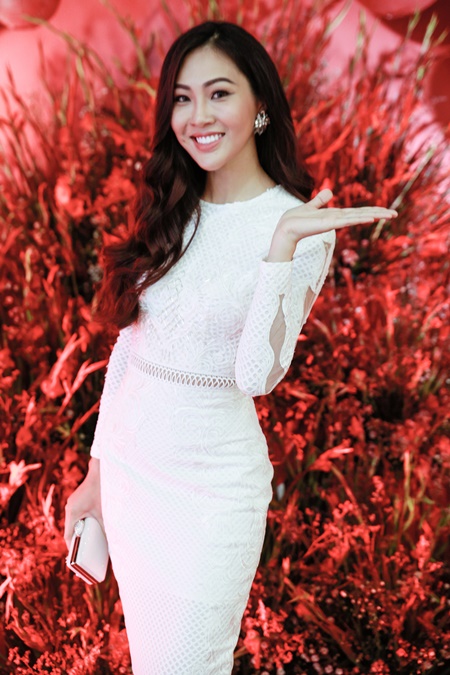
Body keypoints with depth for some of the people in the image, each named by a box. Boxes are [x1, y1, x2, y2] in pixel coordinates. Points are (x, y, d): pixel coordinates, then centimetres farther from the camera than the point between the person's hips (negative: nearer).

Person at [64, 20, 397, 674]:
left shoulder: (303, 231, -12)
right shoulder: (168, 213, 3)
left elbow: (258, 375, -23)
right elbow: (129, 344, 8)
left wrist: (283, 242, -29)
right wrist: (96, 472, 12)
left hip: (209, 484, -5)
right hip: (126, 467, 5)